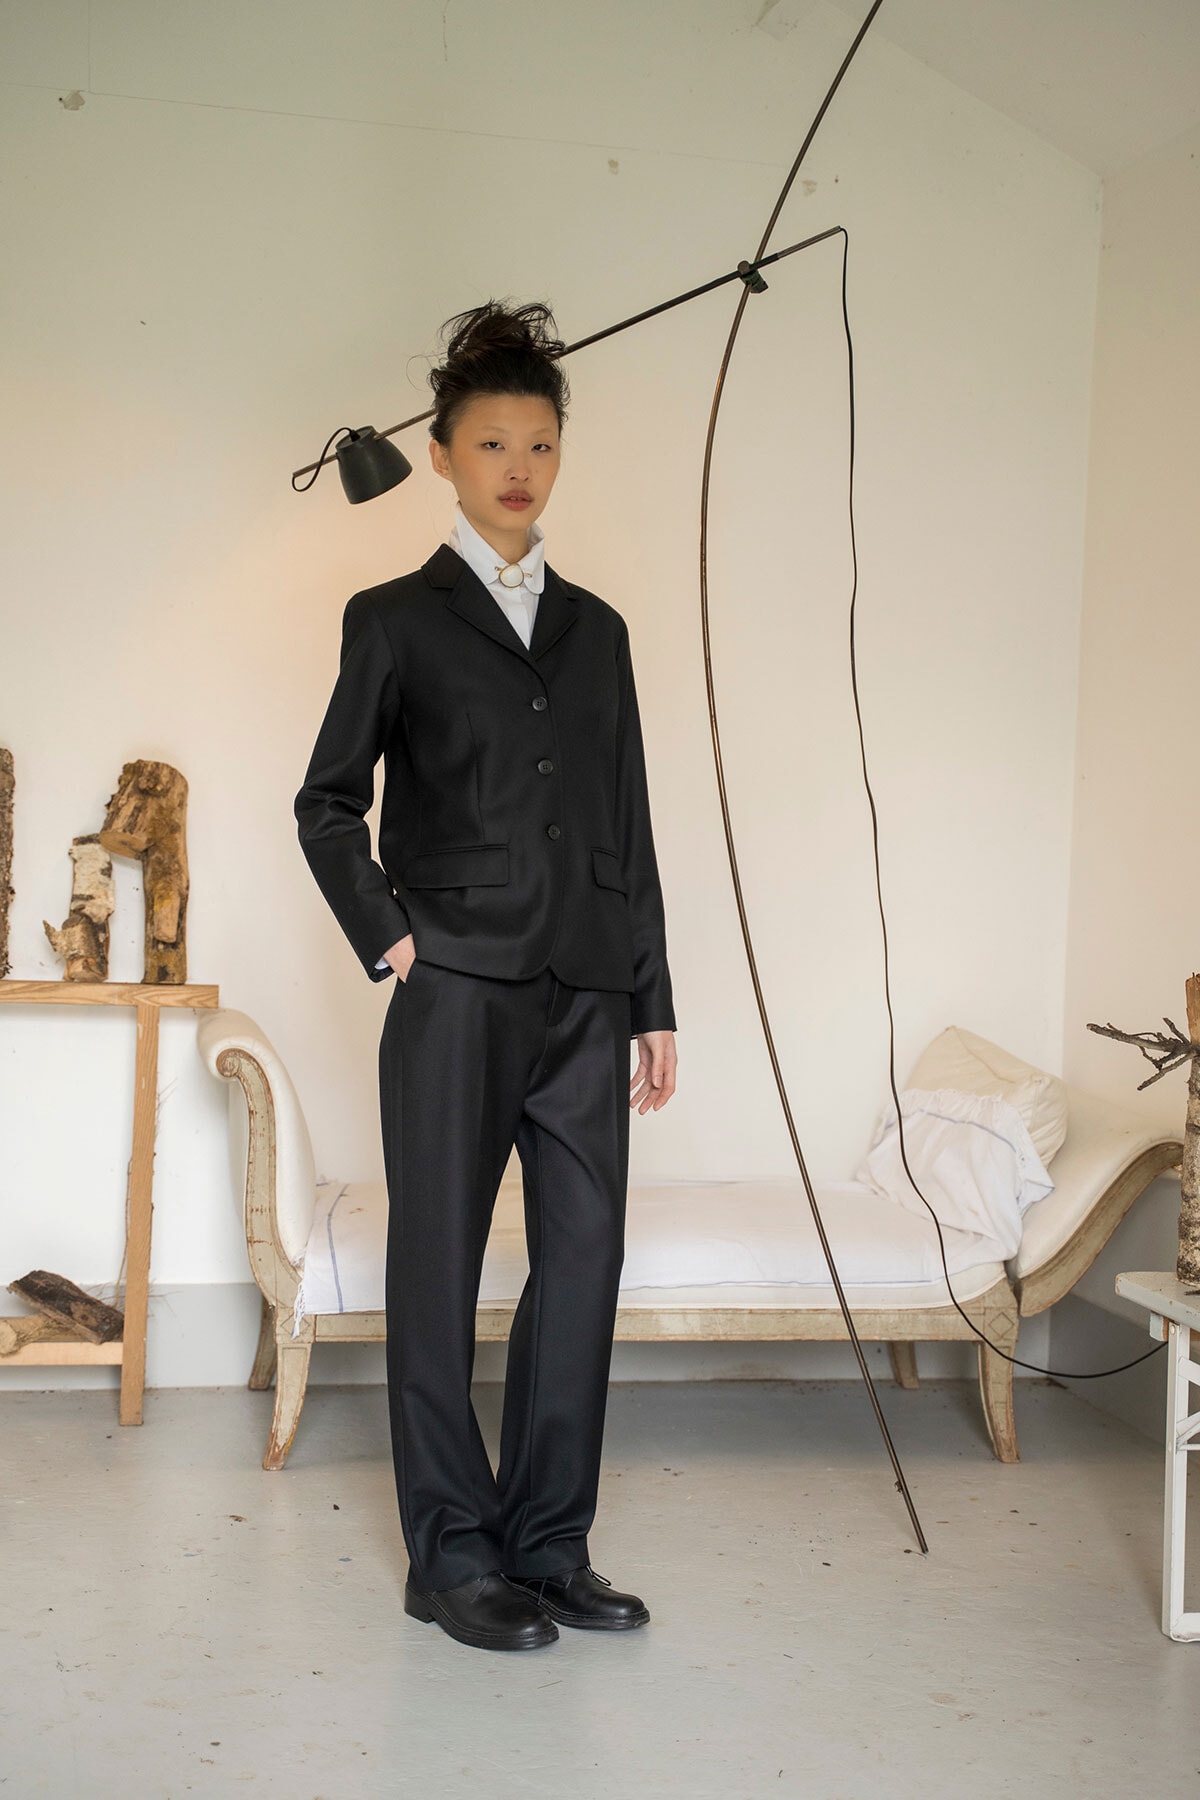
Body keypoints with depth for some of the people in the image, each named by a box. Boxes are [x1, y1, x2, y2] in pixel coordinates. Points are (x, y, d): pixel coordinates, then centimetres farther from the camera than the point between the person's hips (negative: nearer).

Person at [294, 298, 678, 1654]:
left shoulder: (596, 629, 13)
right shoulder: (395, 620, 2)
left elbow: (629, 829, 13)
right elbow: (326, 802, 6)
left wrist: (653, 1004, 11)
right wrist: (384, 936, -5)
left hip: (585, 997, 4)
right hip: (458, 994, -4)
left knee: (584, 1263, 5)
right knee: (440, 1270, 4)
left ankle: (549, 1541, 19)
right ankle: (452, 1554, 16)